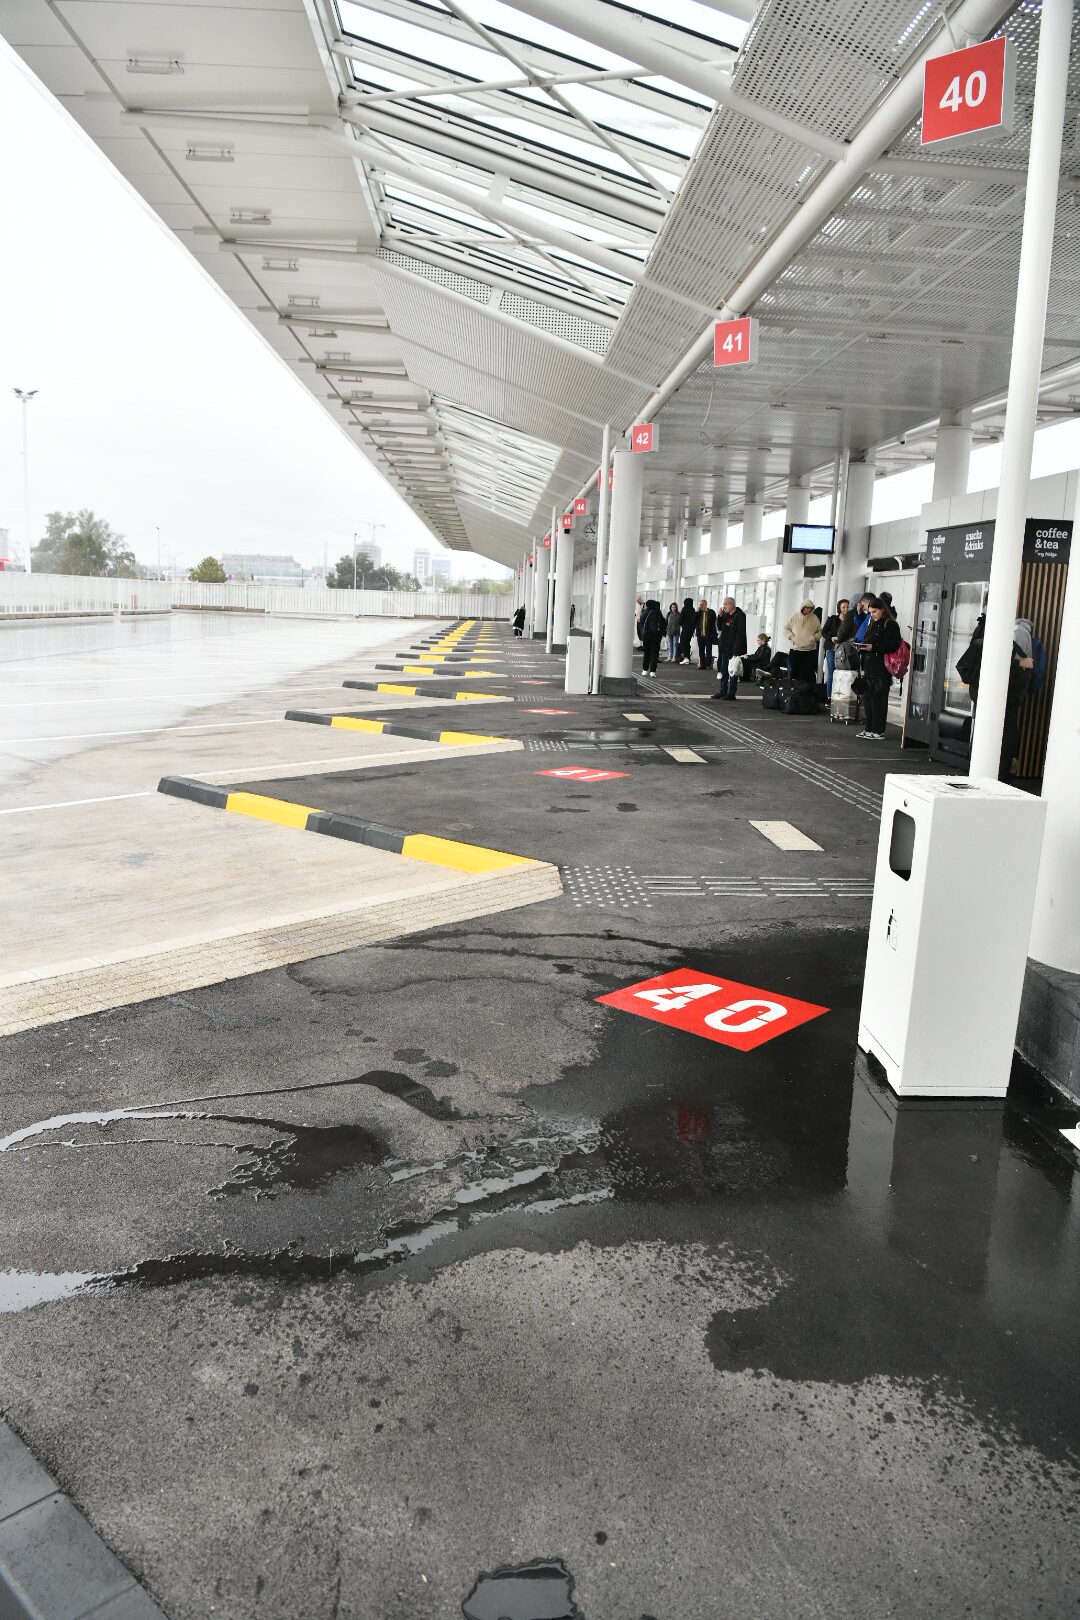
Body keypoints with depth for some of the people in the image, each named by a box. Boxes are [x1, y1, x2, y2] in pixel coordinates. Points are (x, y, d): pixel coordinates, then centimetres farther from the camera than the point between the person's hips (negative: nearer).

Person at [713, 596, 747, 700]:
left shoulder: (740, 616, -13)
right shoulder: (726, 615, 12)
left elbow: (740, 635, -17)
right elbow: (719, 628, 14)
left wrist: (736, 651, -21)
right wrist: (720, 616, 0)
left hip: (733, 649, -8)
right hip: (724, 648, 8)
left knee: (732, 672, -3)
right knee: (723, 670, 13)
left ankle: (731, 693, 2)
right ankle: (723, 691, 22)